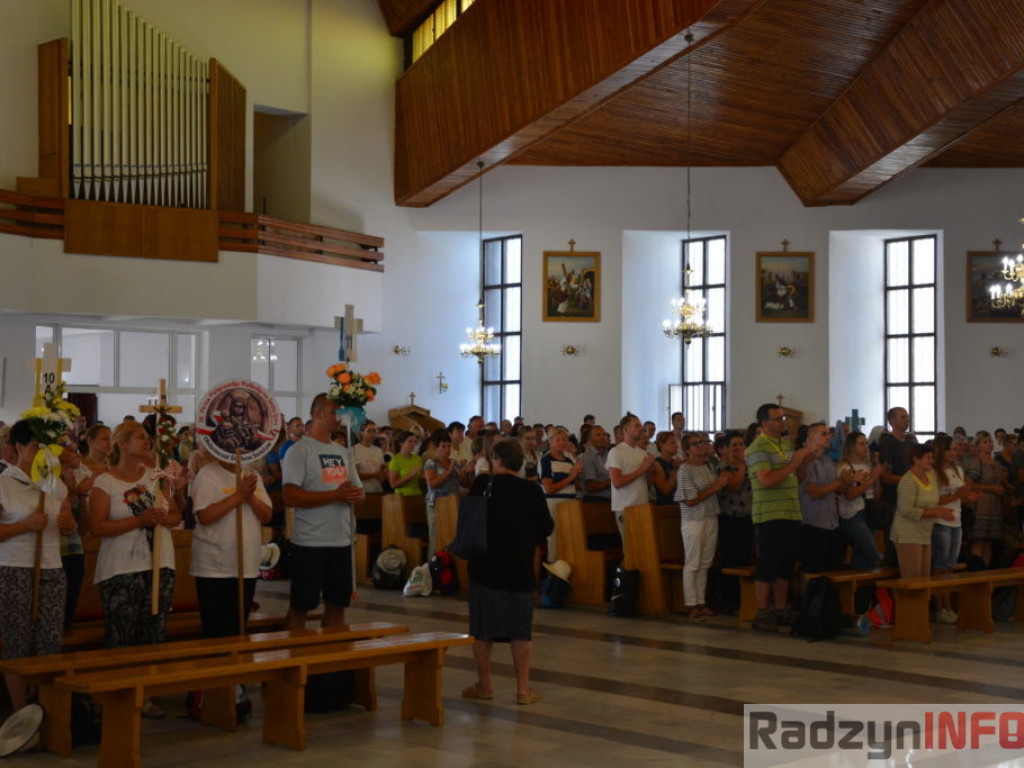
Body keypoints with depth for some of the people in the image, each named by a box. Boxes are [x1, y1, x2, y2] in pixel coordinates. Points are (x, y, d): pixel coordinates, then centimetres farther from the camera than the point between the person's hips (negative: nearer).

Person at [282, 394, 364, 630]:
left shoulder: (343, 453, 14)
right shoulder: (299, 451, -8)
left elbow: (359, 492, 17)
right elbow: (291, 497, -18)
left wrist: (354, 495, -8)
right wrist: (335, 495, -21)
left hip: (342, 541, 7)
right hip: (310, 542, -7)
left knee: (337, 605, 12)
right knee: (300, 607, 1)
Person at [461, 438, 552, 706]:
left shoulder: (482, 485, -9)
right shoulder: (532, 490, -6)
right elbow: (546, 527, 0)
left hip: (485, 566, -1)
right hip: (520, 568, 1)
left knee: (482, 628, 10)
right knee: (521, 630, 7)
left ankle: (484, 685, 17)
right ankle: (523, 688, 7)